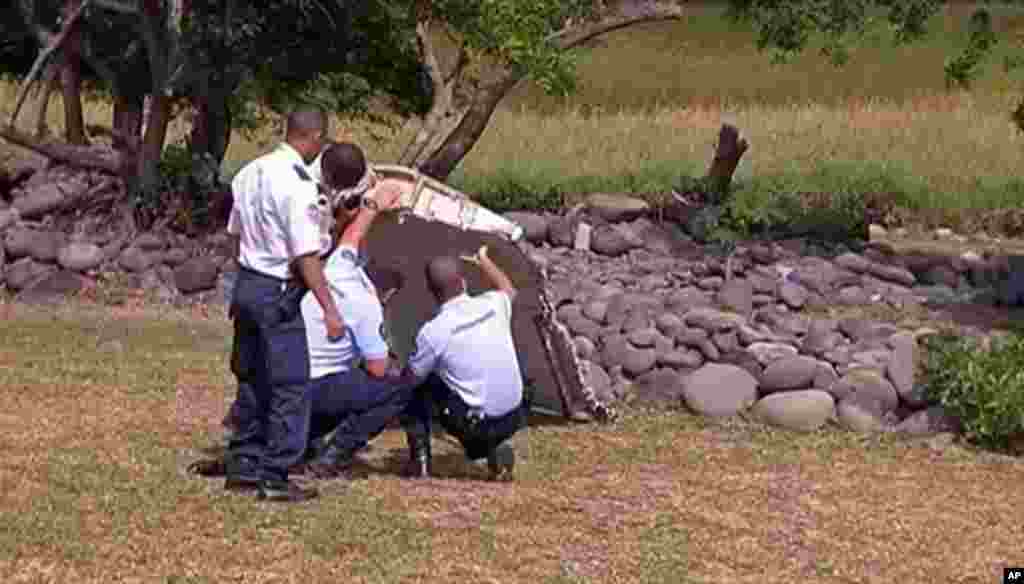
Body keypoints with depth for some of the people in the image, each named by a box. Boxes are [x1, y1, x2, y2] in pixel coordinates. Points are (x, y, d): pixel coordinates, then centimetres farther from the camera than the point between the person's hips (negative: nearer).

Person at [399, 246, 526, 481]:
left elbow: (410, 379, 0)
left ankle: (420, 460, 12)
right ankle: (493, 450, 10)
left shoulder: (433, 332, -16)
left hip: (472, 425, -4)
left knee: (415, 385, 15)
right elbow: (509, 290, 24)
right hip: (512, 421, 4)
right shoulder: (493, 305, -4)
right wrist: (483, 260, 40)